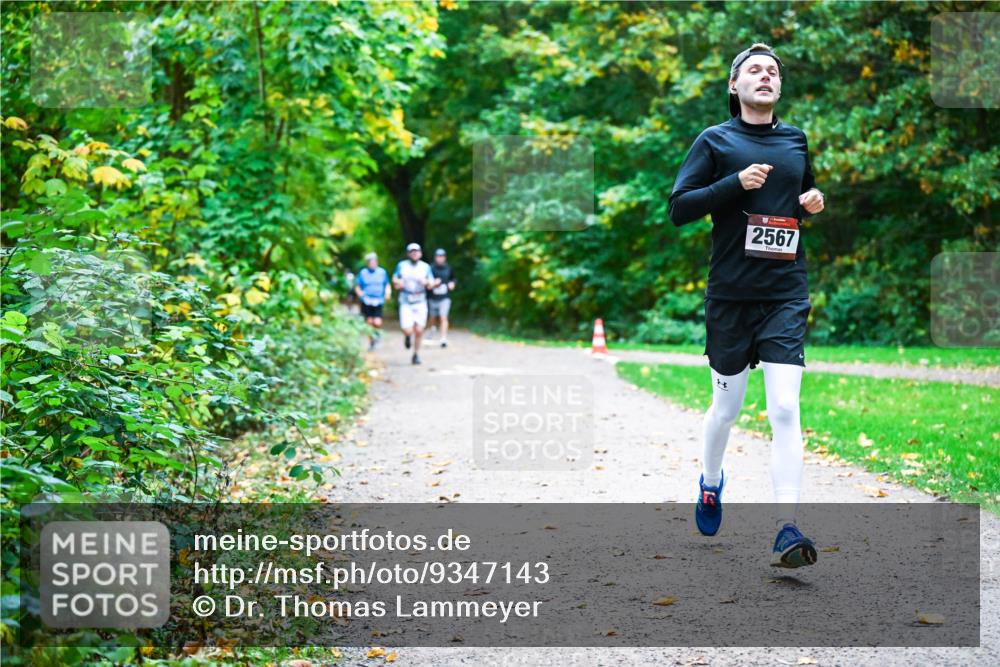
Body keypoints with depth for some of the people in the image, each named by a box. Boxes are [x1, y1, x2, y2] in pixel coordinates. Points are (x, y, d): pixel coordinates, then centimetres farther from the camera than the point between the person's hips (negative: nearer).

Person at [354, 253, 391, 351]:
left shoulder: (382, 272, 5)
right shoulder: (363, 273, 3)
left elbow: (387, 284, 17)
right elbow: (357, 287, 8)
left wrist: (388, 292, -3)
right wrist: (360, 293, -12)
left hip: (378, 302, 0)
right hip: (366, 302, 0)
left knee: (377, 323, -14)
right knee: (369, 322, 3)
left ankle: (377, 332, 21)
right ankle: (371, 342, 21)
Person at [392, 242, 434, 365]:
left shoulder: (425, 267, 6)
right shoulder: (401, 265, 5)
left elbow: (431, 282, 4)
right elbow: (394, 278, 17)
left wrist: (426, 282, -18)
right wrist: (397, 283, -6)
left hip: (420, 302, 1)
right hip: (406, 302, -1)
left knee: (419, 331, -4)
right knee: (407, 330, -13)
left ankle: (416, 354, 15)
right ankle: (408, 336, 25)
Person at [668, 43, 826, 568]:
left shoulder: (796, 140, 13)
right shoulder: (715, 140, 1)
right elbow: (678, 209, -5)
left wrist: (814, 202, 6)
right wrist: (737, 183, -17)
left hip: (786, 294, 2)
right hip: (730, 294, -2)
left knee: (785, 410, -10)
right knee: (727, 406, 11)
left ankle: (787, 529, -13)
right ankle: (710, 481, 41)